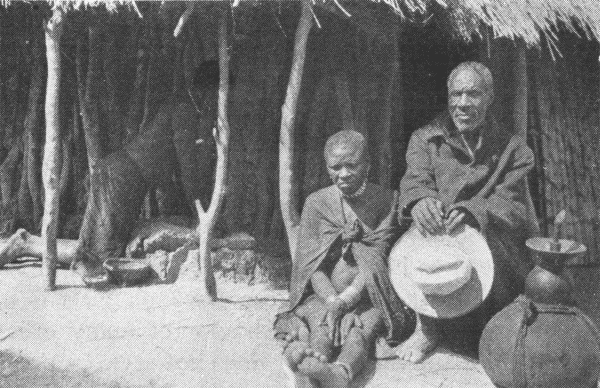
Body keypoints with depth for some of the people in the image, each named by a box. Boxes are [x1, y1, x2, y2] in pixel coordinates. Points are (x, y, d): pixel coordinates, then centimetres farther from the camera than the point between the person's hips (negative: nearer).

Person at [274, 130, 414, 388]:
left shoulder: (386, 201, 3)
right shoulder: (316, 203, 7)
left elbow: (377, 260, -7)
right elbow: (311, 263, -2)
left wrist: (345, 300, -21)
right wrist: (332, 301, -20)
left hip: (368, 294, -1)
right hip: (322, 292, 1)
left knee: (363, 327, -33)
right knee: (323, 325, -31)